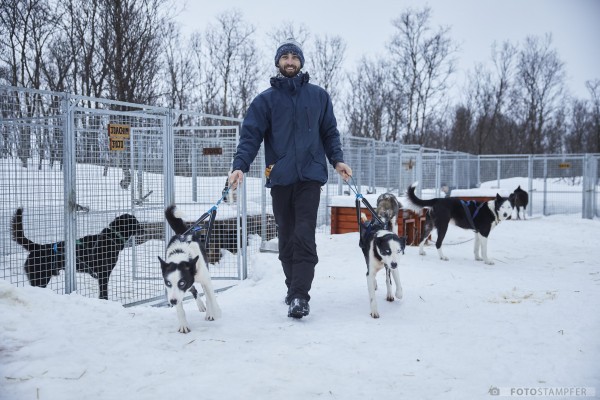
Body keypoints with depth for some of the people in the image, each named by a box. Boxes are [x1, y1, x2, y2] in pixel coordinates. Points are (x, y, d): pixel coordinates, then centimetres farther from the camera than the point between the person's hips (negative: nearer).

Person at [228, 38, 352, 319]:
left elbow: (329, 132, 14)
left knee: (304, 236, -11)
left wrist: (337, 159, -2)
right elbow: (250, 135, -1)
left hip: (310, 176, -1)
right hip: (280, 178, 1)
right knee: (286, 237, 8)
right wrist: (239, 166, -15)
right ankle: (294, 289, 21)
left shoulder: (318, 96, 11)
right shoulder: (265, 99, 8)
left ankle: (300, 295, -12)